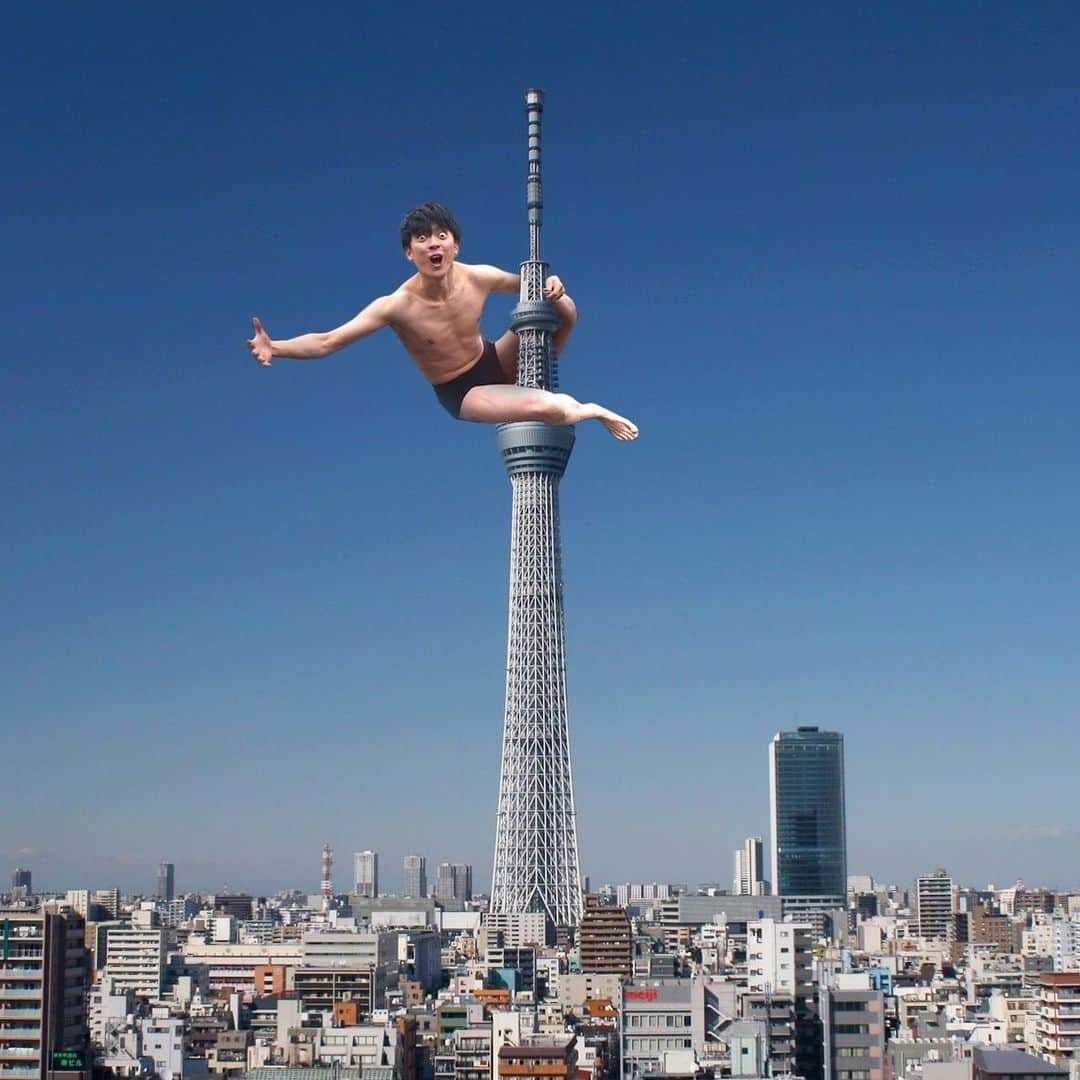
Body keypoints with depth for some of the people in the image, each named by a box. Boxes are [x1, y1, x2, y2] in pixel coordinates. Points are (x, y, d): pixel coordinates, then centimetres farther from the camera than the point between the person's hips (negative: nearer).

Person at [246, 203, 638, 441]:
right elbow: (326, 342, -31)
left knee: (563, 307, -10)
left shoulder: (478, 278, -17)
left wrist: (551, 287, -21)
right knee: (554, 408, -28)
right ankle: (591, 410, 10)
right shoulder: (397, 306, -28)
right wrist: (275, 347, -48)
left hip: (496, 361, 5)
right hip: (464, 394, -4)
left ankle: (538, 382, 10)